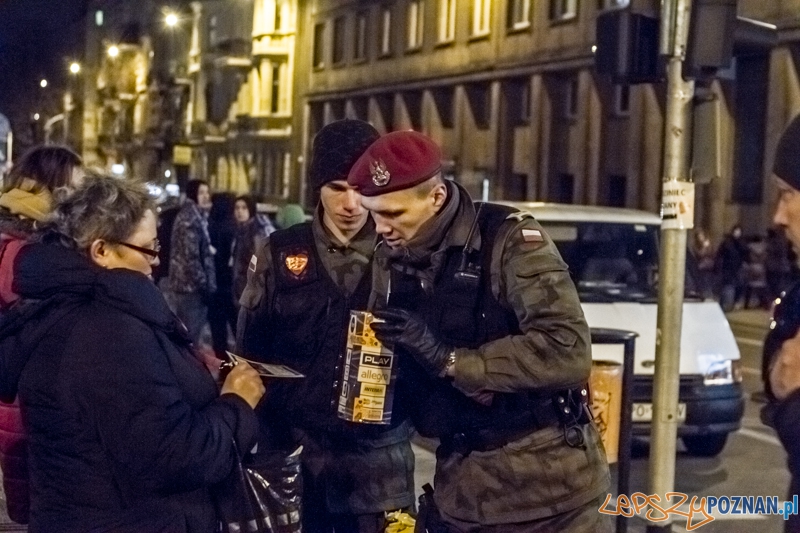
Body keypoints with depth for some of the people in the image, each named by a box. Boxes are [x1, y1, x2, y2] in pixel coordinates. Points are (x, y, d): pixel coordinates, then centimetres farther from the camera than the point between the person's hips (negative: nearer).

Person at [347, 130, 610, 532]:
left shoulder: (508, 239, -16)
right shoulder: (389, 261, 3)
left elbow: (568, 351, -26)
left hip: (547, 475, -5)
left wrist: (448, 358, -26)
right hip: (464, 481, 5)